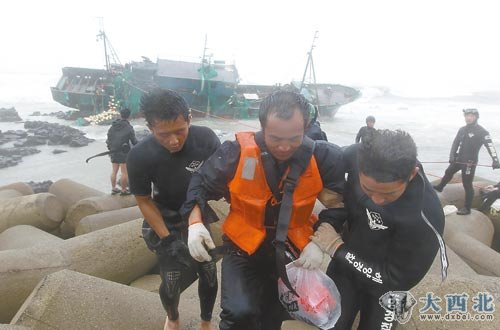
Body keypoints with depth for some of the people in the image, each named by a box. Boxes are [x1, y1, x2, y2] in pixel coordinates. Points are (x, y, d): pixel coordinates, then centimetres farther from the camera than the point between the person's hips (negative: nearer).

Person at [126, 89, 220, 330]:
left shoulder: (206, 138, -26)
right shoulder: (140, 156, -25)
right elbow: (144, 200, -12)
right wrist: (168, 240, -16)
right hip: (168, 222, -1)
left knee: (209, 275, 6)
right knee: (172, 282, 1)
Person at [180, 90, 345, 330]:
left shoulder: (321, 156, -19)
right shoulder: (237, 151, -23)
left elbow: (339, 204, -6)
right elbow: (202, 185, -8)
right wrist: (195, 223, -23)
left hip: (292, 250, 2)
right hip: (243, 246, -2)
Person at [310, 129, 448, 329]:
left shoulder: (424, 218, -36)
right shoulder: (356, 156, -27)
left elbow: (396, 280, -24)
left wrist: (336, 249, -25)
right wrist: (326, 226, -23)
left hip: (384, 282, -3)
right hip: (346, 260, 3)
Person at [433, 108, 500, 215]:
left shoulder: (481, 131, -13)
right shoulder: (462, 130, 7)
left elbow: (490, 145, -22)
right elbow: (455, 143, 6)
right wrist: (452, 156, -8)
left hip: (470, 162, -7)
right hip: (459, 159, 7)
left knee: (467, 184, -4)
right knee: (448, 172, 25)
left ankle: (467, 208, 4)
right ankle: (440, 187, 52)